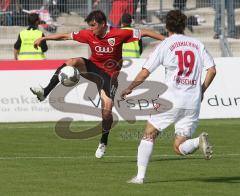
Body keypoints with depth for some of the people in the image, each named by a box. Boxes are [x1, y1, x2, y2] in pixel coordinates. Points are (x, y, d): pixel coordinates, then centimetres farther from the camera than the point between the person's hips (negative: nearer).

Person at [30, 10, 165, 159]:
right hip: (93, 67, 3)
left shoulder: (118, 34, -17)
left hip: (109, 74, -3)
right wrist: (43, 39, 4)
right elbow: (65, 36, 2)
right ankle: (45, 92, -29)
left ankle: (103, 142, 9)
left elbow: (143, 32, -13)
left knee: (107, 107, -14)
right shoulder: (89, 35, -6)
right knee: (73, 62, -26)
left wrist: (165, 39, -16)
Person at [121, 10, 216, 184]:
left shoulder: (165, 45, 1)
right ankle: (199, 141, -23)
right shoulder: (197, 44, 11)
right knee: (180, 148, 8)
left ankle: (140, 176, 5)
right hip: (193, 103, 3)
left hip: (171, 99, -3)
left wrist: (129, 88, 14)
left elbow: (145, 73, -1)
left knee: (149, 135, 13)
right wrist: (202, 90, 18)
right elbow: (212, 70, 5)